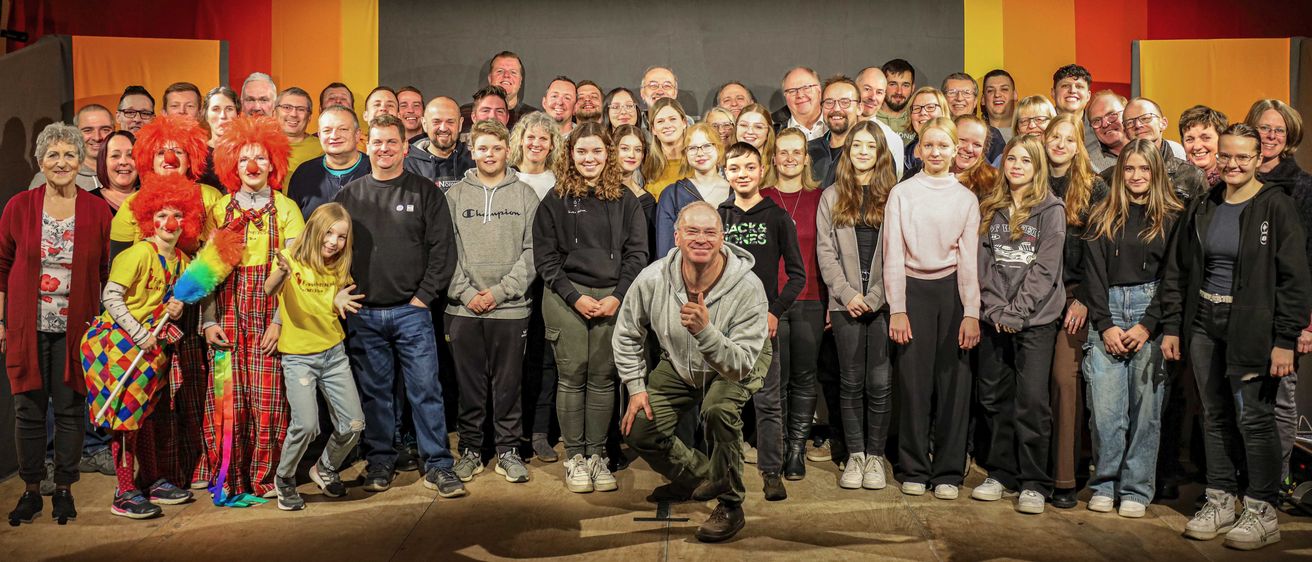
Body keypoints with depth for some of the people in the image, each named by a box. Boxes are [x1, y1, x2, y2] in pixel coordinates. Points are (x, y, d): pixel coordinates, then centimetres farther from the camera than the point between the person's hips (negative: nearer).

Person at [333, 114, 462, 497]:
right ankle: (380, 462, 22)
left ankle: (438, 466, 7)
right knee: (373, 392, 10)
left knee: (426, 389, -1)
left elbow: (442, 249, -1)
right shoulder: (349, 195, 9)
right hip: (363, 314, 2)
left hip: (412, 311, -2)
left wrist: (424, 296, -7)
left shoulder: (425, 193, 2)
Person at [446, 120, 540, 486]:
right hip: (464, 308, 1)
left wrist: (501, 291, -9)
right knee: (469, 384, 8)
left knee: (508, 384, 6)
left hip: (511, 308, -1)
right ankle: (470, 450, 20)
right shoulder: (454, 196, 6)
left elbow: (532, 251, -1)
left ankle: (508, 450, 17)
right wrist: (466, 293, -9)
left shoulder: (525, 195, 4)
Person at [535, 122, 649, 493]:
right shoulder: (556, 200, 5)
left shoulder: (625, 200, 9)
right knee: (572, 376, -1)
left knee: (603, 378, 3)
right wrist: (575, 297, -8)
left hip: (612, 298, 1)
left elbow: (637, 253, 5)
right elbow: (544, 256, 1)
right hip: (567, 297, -1)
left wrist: (618, 296, -7)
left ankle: (597, 455, 12)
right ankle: (574, 457, 8)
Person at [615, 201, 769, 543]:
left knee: (719, 409, -34)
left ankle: (731, 506, -10)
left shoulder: (748, 287, -34)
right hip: (680, 364, 4)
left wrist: (705, 330, -52)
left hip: (739, 364, -4)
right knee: (638, 430, -5)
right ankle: (698, 478, 25)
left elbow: (741, 365, -37)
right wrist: (636, 387, -9)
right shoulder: (653, 279, -24)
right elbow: (627, 336, -5)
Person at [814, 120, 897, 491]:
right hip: (845, 303, 1)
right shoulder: (832, 197, 10)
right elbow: (825, 252, 5)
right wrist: (847, 293, -7)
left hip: (883, 303, -1)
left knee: (880, 383, 0)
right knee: (851, 381, 5)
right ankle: (854, 456, 14)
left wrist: (874, 297, -10)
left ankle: (875, 456, 12)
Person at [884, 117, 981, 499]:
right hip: (913, 290, -1)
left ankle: (948, 471, 11)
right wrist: (897, 309, -5)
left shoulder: (966, 199, 7)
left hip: (952, 291, 1)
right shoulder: (902, 194, 4)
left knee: (953, 380, 1)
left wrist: (971, 313, -4)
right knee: (914, 381, 0)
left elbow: (970, 259, 4)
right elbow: (893, 255, 1)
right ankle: (915, 469, 12)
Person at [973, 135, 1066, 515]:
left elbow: (1045, 269, -8)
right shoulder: (989, 208, 12)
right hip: (994, 320, 4)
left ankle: (1034, 483, 5)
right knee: (994, 397, 9)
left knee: (1032, 401, -6)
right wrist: (994, 309, -5)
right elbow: (982, 263, 7)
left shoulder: (1050, 210, 0)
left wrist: (1015, 311, -13)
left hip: (1035, 320, -4)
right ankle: (1001, 473, 22)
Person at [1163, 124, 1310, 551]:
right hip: (1204, 324, 5)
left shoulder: (1275, 207, -6)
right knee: (1215, 416, 11)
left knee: (1254, 418, -2)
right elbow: (1177, 270, 13)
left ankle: (1262, 512, 10)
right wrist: (1171, 326, 8)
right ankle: (1220, 502, 22)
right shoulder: (1201, 208, 10)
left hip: (1251, 328, -5)